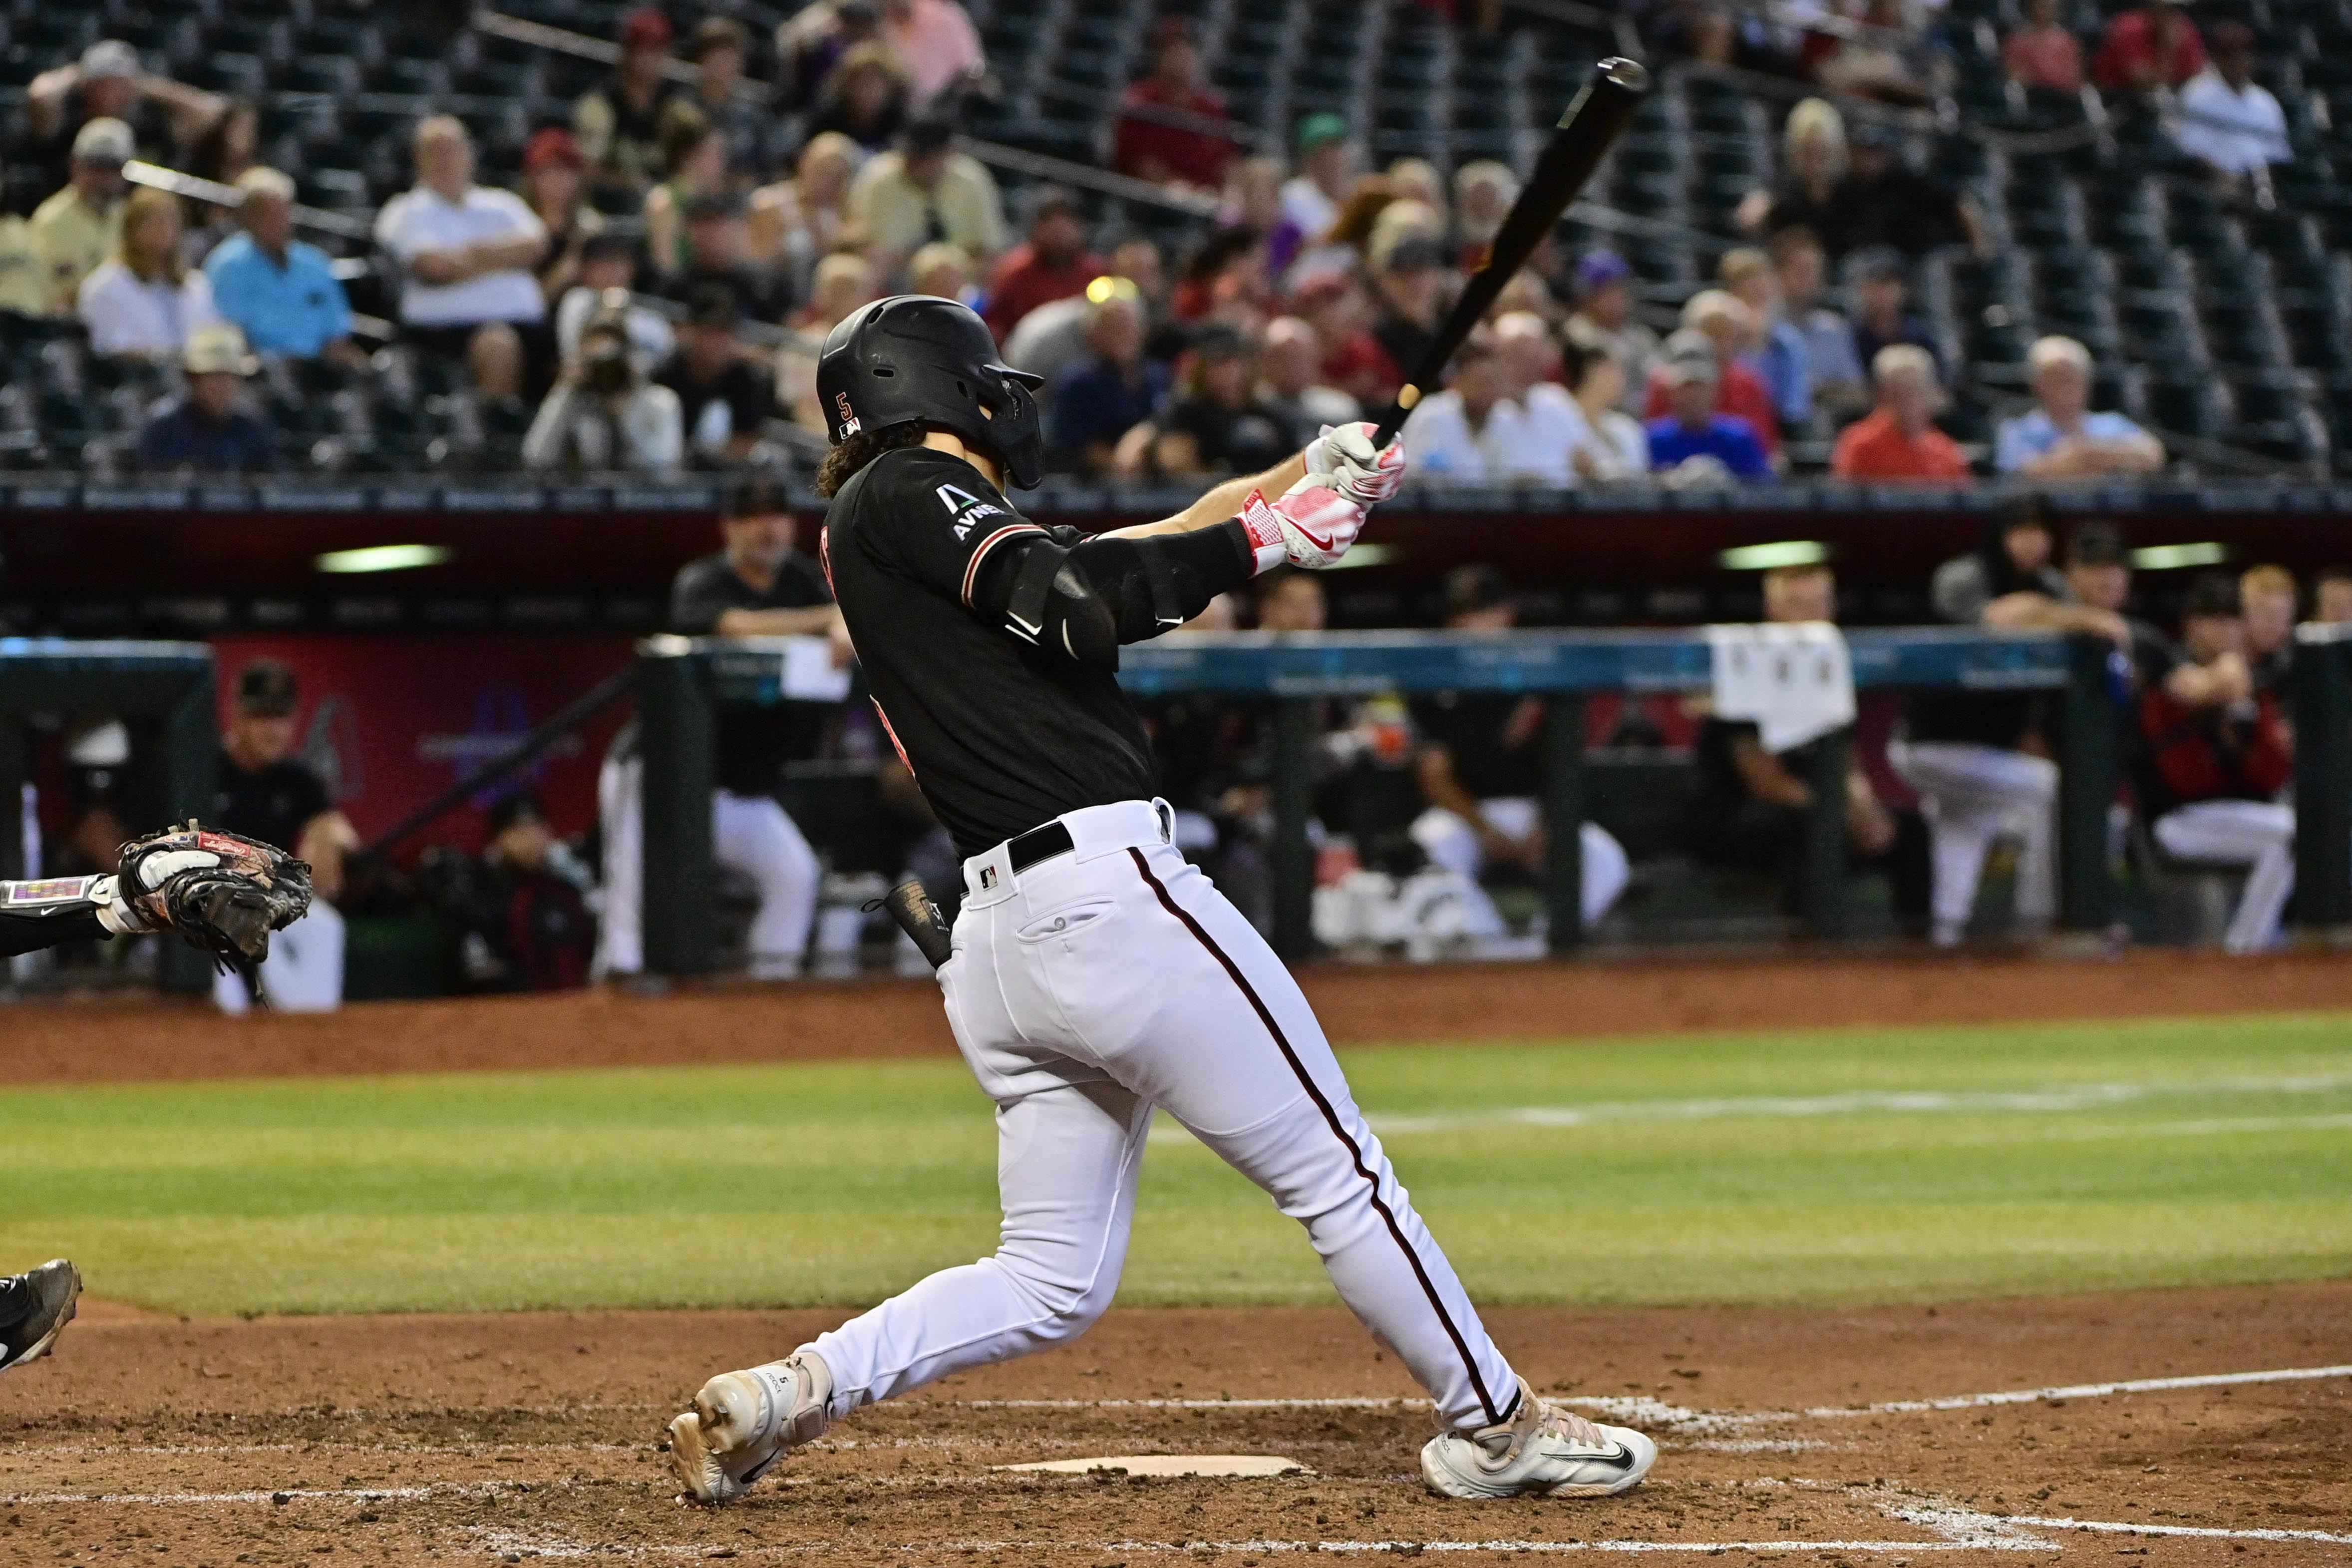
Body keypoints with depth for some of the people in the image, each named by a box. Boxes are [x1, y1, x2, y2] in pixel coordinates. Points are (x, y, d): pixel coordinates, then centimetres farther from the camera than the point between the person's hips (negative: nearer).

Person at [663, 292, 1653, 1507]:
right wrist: (1262, 538, -9)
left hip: (996, 942, 10)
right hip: (1107, 893, -10)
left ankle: (786, 1393, 0)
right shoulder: (903, 495, -3)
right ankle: (1495, 1427, 12)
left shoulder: (914, 528, 24)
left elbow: (1122, 557, 26)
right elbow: (1077, 597, -18)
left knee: (1053, 1282, 13)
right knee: (1338, 1174, 3)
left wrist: (1300, 481, 21)